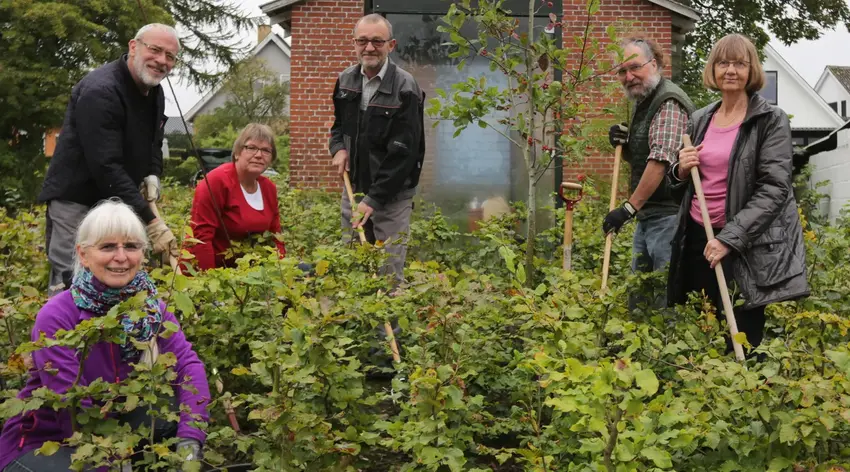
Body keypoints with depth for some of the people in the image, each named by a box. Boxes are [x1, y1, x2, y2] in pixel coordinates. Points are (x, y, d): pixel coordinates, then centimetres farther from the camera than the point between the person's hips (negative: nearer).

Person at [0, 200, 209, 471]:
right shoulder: (56, 317, -22)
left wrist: (189, 441, -34)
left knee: (182, 409, -18)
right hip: (40, 444, -5)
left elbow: (188, 364, -19)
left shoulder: (150, 305, -7)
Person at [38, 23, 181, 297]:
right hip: (76, 198, -8)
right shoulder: (100, 91, -24)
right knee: (72, 282, -11)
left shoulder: (155, 92, 5)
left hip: (116, 200, 9)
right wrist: (151, 221, -32)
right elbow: (106, 166, -30)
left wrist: (152, 176, -4)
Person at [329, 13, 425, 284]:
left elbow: (403, 152, -19)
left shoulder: (405, 88, -16)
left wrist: (375, 199, -22)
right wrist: (339, 148, -2)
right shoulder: (346, 81, 3)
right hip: (354, 187, 6)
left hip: (392, 193, -6)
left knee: (390, 273, -3)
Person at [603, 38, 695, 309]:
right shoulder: (642, 103, 18)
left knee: (667, 298, -7)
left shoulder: (669, 102, -13)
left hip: (669, 214, -10)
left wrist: (629, 208, -22)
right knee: (637, 296, 14)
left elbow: (661, 160, -22)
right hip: (647, 216, 10)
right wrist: (623, 145, 5)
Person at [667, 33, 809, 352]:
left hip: (746, 246, -5)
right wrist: (681, 170, -2)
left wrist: (730, 237, -20)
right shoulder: (699, 120, 11)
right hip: (697, 236, 5)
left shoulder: (771, 121, -5)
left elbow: (774, 188, -13)